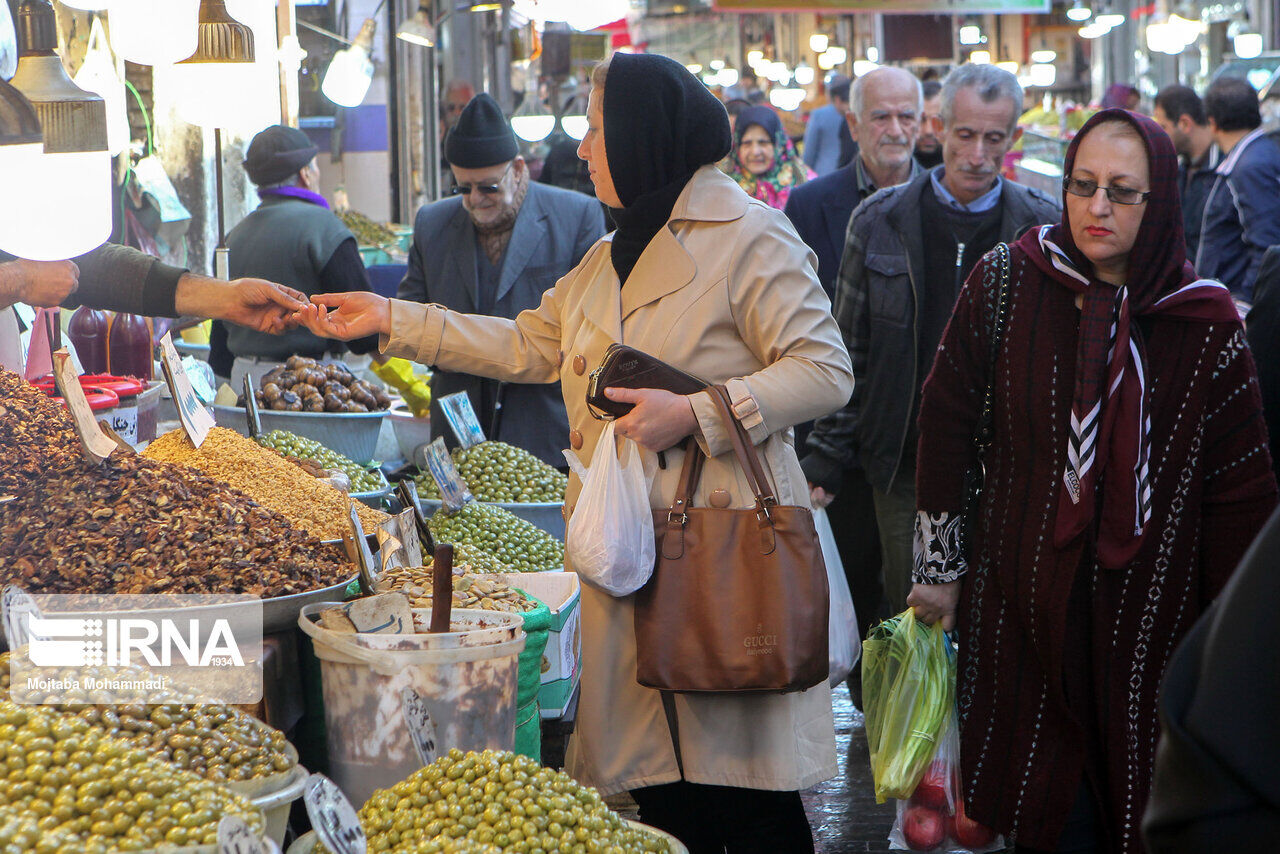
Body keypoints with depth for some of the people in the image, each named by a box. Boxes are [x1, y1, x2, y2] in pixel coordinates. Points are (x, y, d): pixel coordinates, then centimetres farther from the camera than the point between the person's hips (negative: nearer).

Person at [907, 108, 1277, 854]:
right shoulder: (1008, 284, -4)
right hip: (1020, 613, 0)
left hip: (1149, 620, 0)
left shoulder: (1207, 325, -6)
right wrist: (940, 569, 3)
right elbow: (947, 421, 2)